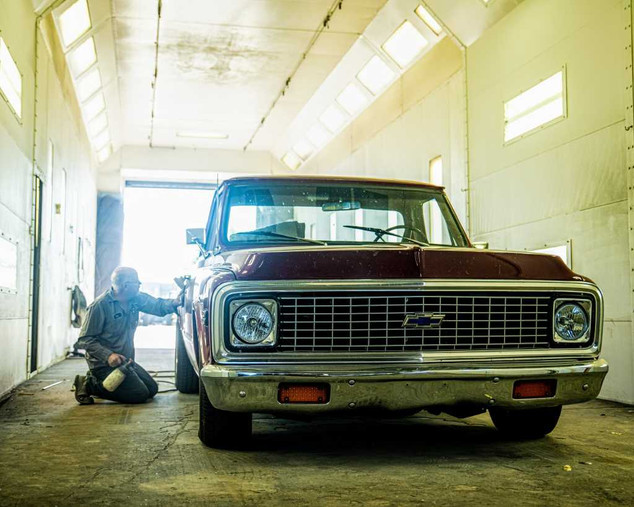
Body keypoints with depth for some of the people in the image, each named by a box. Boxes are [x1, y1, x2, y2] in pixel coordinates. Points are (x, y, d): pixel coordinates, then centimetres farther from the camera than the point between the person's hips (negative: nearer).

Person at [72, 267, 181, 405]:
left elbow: (157, 306, 4)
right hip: (105, 363, -8)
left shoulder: (136, 299, 2)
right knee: (139, 394, -16)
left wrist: (173, 303, -19)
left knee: (152, 389, 9)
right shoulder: (100, 305, -20)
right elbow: (85, 339, -18)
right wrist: (108, 355, -31)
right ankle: (90, 384, -4)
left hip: (125, 360, 8)